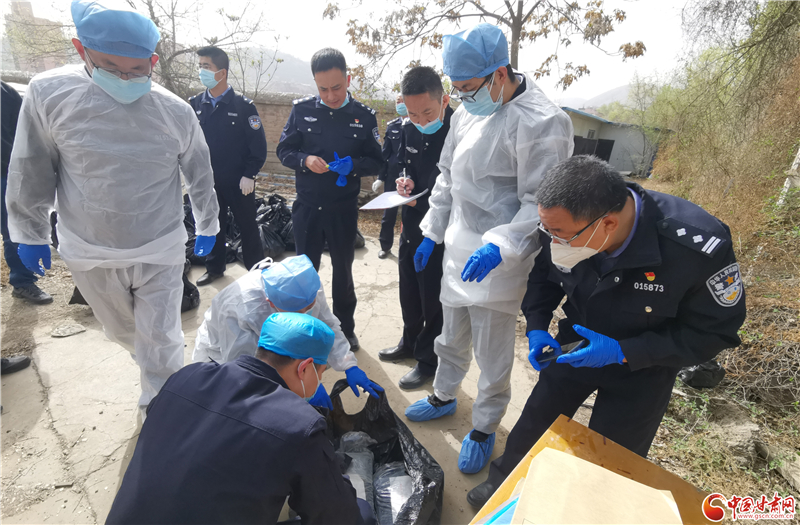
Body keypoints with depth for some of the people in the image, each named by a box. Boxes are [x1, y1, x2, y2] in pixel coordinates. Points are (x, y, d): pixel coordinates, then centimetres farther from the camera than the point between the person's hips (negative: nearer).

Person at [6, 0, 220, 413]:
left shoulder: (175, 111, -10)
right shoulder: (50, 93, -11)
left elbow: (199, 173, 4)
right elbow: (31, 170, 0)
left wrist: (207, 225, 13)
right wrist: (30, 233, 7)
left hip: (159, 254, -2)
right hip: (90, 255, 2)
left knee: (160, 347, 4)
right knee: (122, 332, 24)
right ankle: (158, 371, 54)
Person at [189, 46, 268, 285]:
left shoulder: (243, 105, -9)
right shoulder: (195, 104, 3)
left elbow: (259, 144, -9)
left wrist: (249, 175, -14)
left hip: (238, 182, -4)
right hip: (208, 180, 4)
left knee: (247, 226, 7)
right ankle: (214, 268, 32)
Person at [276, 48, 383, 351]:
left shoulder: (364, 116, -1)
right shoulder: (302, 109, 0)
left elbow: (376, 163, 0)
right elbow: (283, 150, 4)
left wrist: (353, 165, -21)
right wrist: (305, 160, -17)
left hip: (344, 209, 0)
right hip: (307, 206, 1)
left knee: (343, 271, 13)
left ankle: (345, 329, 31)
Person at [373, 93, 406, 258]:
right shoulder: (392, 126, 7)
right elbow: (385, 153, 7)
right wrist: (381, 177, 4)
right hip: (393, 174, 3)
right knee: (389, 211, 8)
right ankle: (386, 246, 21)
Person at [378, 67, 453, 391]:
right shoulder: (409, 129, 1)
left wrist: (425, 201, -22)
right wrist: (407, 181, -6)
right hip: (412, 221, 7)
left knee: (433, 295, 6)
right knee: (409, 288, 20)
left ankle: (429, 360, 26)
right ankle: (411, 342, 43)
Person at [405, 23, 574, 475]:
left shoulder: (542, 122, -18)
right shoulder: (467, 111, 6)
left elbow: (540, 203, -18)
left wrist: (500, 246, -29)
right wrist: (432, 231, 17)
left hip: (497, 259, -7)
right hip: (459, 248, 7)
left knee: (493, 353, 8)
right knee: (452, 335, 23)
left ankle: (485, 428, 31)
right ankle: (444, 396, 47)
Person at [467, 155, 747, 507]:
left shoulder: (699, 246, -34)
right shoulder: (563, 224, -23)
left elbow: (716, 331, -20)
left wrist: (622, 352, -29)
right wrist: (537, 328, -15)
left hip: (641, 368, -3)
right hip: (576, 345, 3)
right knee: (535, 420, 16)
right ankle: (504, 484, 43)